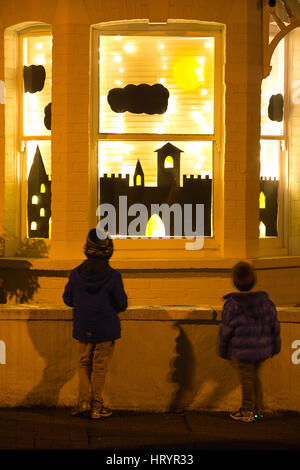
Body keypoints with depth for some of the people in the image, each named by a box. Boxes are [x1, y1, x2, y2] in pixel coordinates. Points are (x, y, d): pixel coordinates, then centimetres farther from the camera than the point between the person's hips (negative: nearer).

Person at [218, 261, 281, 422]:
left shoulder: (231, 305, -17)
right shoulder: (266, 302, -5)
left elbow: (226, 331, -10)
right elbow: (275, 326, 2)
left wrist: (223, 351, 3)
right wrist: (274, 347, 15)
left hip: (241, 352, -4)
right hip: (262, 351, 4)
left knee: (247, 379, 11)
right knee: (254, 375, 23)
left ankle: (247, 411, 24)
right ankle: (257, 409, 29)